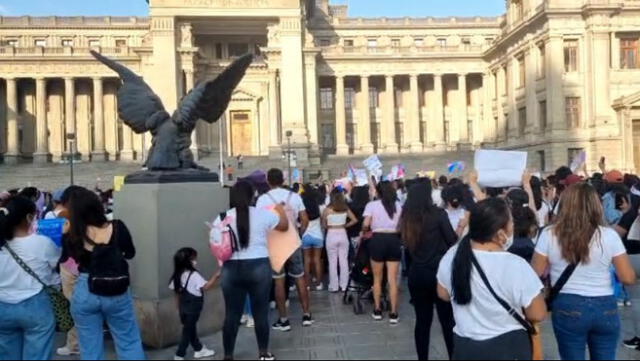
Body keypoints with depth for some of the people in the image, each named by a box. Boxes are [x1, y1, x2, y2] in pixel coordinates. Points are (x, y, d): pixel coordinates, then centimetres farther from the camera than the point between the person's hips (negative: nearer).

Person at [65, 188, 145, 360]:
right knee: (130, 343, 14)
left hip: (85, 294, 0)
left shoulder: (73, 235, -13)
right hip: (117, 293, 0)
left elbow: (60, 258, 7)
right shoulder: (117, 227, -13)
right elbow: (130, 253, 4)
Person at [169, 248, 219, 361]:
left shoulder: (178, 275, 4)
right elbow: (206, 287, -30)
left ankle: (199, 349, 32)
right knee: (188, 330, 2)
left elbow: (176, 291, 11)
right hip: (193, 308, -8)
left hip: (184, 306, 8)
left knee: (190, 328, 17)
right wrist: (216, 276, -32)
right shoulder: (194, 275, -20)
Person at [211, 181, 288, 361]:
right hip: (259, 267, -1)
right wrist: (280, 209, 29)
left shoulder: (222, 218, -1)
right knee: (261, 313, 10)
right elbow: (284, 225, 12)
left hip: (232, 269, 1)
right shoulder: (262, 214, -4)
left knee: (232, 314, 9)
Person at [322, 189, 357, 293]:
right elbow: (354, 220, 1)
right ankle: (343, 285, 14)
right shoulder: (345, 208, -1)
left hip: (331, 235, -3)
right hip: (343, 235, 3)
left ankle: (334, 286, 12)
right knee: (344, 261, 9)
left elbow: (324, 224, -3)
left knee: (333, 262, 6)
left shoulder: (328, 209, -10)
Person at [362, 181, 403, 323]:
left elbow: (365, 224, -10)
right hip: (394, 240, 2)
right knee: (393, 280, 4)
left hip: (378, 240, -2)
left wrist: (364, 231, 10)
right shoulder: (398, 205, 7)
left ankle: (377, 311, 19)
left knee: (377, 279, 13)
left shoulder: (372, 205, -1)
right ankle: (393, 313, 5)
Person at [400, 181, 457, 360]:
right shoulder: (437, 213, -10)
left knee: (422, 320, 12)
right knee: (448, 319, 5)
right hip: (439, 272, -4)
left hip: (416, 273, 4)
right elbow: (452, 241, -8)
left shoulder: (407, 216, 4)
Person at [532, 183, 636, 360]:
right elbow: (628, 278, -5)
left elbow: (536, 274, -3)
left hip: (567, 308, -1)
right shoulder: (609, 235, -7)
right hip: (605, 308, 1)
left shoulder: (550, 235, -9)